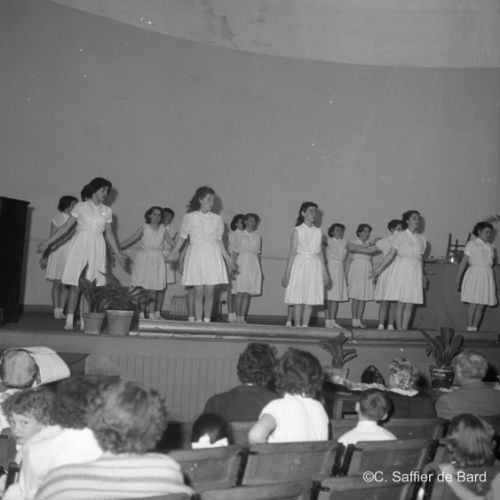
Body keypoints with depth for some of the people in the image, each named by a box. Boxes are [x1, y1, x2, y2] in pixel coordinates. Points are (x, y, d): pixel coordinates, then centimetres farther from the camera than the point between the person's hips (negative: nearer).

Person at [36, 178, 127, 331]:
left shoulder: (107, 211, 12)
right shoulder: (80, 206, 3)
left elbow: (109, 234, 18)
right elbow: (66, 226, 4)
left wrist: (118, 253, 17)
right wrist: (48, 242, 0)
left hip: (97, 249, 2)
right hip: (80, 246, -2)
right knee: (75, 285, -4)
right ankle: (69, 320, 0)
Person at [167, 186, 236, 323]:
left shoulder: (217, 219, 8)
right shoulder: (189, 217, 1)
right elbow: (182, 237, 6)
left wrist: (228, 258, 16)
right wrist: (173, 253, 0)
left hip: (212, 256, 2)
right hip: (196, 255, -2)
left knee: (209, 293, 1)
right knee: (198, 293, -2)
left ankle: (207, 321, 11)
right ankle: (198, 322, 6)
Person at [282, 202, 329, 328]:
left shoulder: (318, 232, 10)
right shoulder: (297, 231, -1)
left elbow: (320, 253, 12)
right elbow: (292, 252, -3)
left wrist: (324, 272, 10)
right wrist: (287, 272, -7)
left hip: (314, 266, 4)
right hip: (300, 265, -4)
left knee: (310, 299, 2)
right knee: (298, 300, -4)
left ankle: (305, 326, 8)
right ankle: (297, 327, 2)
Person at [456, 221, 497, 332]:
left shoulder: (490, 247, 15)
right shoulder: (471, 244, -1)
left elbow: (490, 263, 17)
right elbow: (463, 262, -3)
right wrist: (458, 279, -7)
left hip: (487, 277, 5)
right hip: (474, 276, -5)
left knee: (481, 306, 3)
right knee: (473, 304, -8)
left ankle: (475, 329, 9)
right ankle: (469, 329, -1)